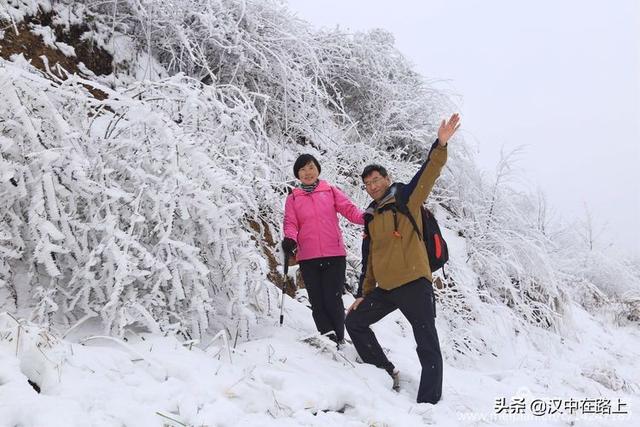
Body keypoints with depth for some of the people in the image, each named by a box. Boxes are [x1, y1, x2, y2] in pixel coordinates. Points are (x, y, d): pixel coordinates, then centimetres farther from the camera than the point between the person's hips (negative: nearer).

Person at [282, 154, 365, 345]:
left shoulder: (331, 191, 10)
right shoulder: (293, 198, 13)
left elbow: (349, 209, 0)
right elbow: (290, 224, 6)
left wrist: (365, 217, -20)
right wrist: (290, 239, -15)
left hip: (334, 254, -2)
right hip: (308, 258, 2)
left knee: (333, 299, -4)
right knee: (317, 301, 2)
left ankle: (338, 339, 11)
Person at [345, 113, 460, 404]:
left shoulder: (406, 199, 1)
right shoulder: (370, 218, 16)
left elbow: (428, 174, -15)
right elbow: (368, 259, 21)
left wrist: (440, 146, -31)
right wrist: (362, 294, 21)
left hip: (414, 284, -7)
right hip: (384, 288, 7)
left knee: (427, 346, -4)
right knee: (354, 322, 14)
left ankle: (429, 403, 3)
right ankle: (386, 372, 22)